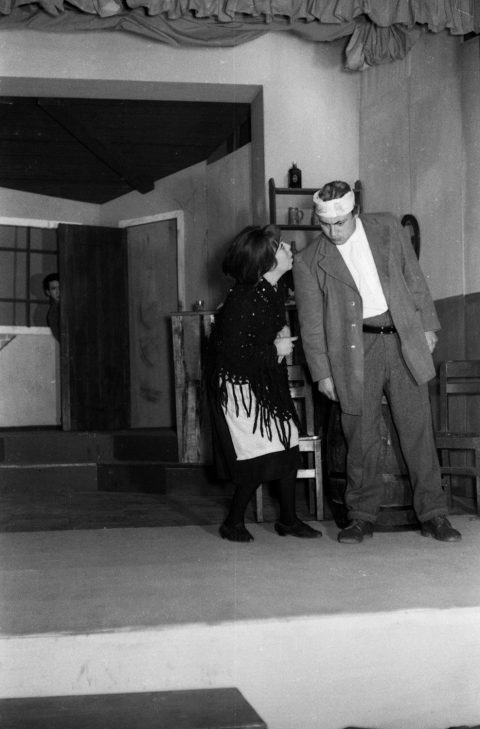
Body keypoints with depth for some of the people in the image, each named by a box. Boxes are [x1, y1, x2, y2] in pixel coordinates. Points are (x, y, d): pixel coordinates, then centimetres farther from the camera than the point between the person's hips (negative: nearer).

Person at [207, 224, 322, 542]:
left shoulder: (274, 289, 0)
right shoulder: (242, 301, -26)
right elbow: (232, 356, -27)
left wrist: (283, 333, -1)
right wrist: (275, 351, -17)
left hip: (269, 379, 8)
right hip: (239, 382, -8)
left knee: (287, 444, 5)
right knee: (261, 456, -8)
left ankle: (288, 519, 20)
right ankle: (233, 523, 11)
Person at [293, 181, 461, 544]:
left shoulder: (388, 227, 6)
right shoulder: (309, 261, 1)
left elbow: (414, 278, 12)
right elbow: (311, 323, 3)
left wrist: (427, 324, 8)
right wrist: (322, 372, 0)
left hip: (403, 339, 1)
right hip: (355, 349, -1)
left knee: (418, 429, 2)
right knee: (361, 437, 2)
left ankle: (433, 514, 10)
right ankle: (362, 516, 16)